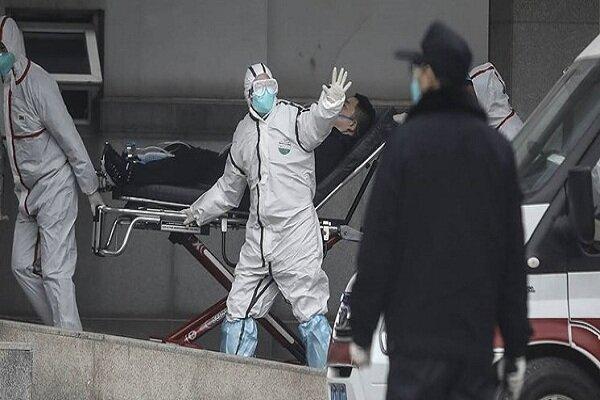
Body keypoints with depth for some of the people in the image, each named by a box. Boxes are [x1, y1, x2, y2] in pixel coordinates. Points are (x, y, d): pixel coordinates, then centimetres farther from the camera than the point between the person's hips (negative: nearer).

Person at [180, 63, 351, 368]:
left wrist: (330, 104, -48)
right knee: (239, 309, 10)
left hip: (296, 230, -6)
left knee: (310, 310, -7)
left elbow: (316, 124, -28)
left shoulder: (293, 118, -3)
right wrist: (200, 212, 31)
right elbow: (229, 187, 30)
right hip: (258, 234, 6)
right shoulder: (244, 133, 16)